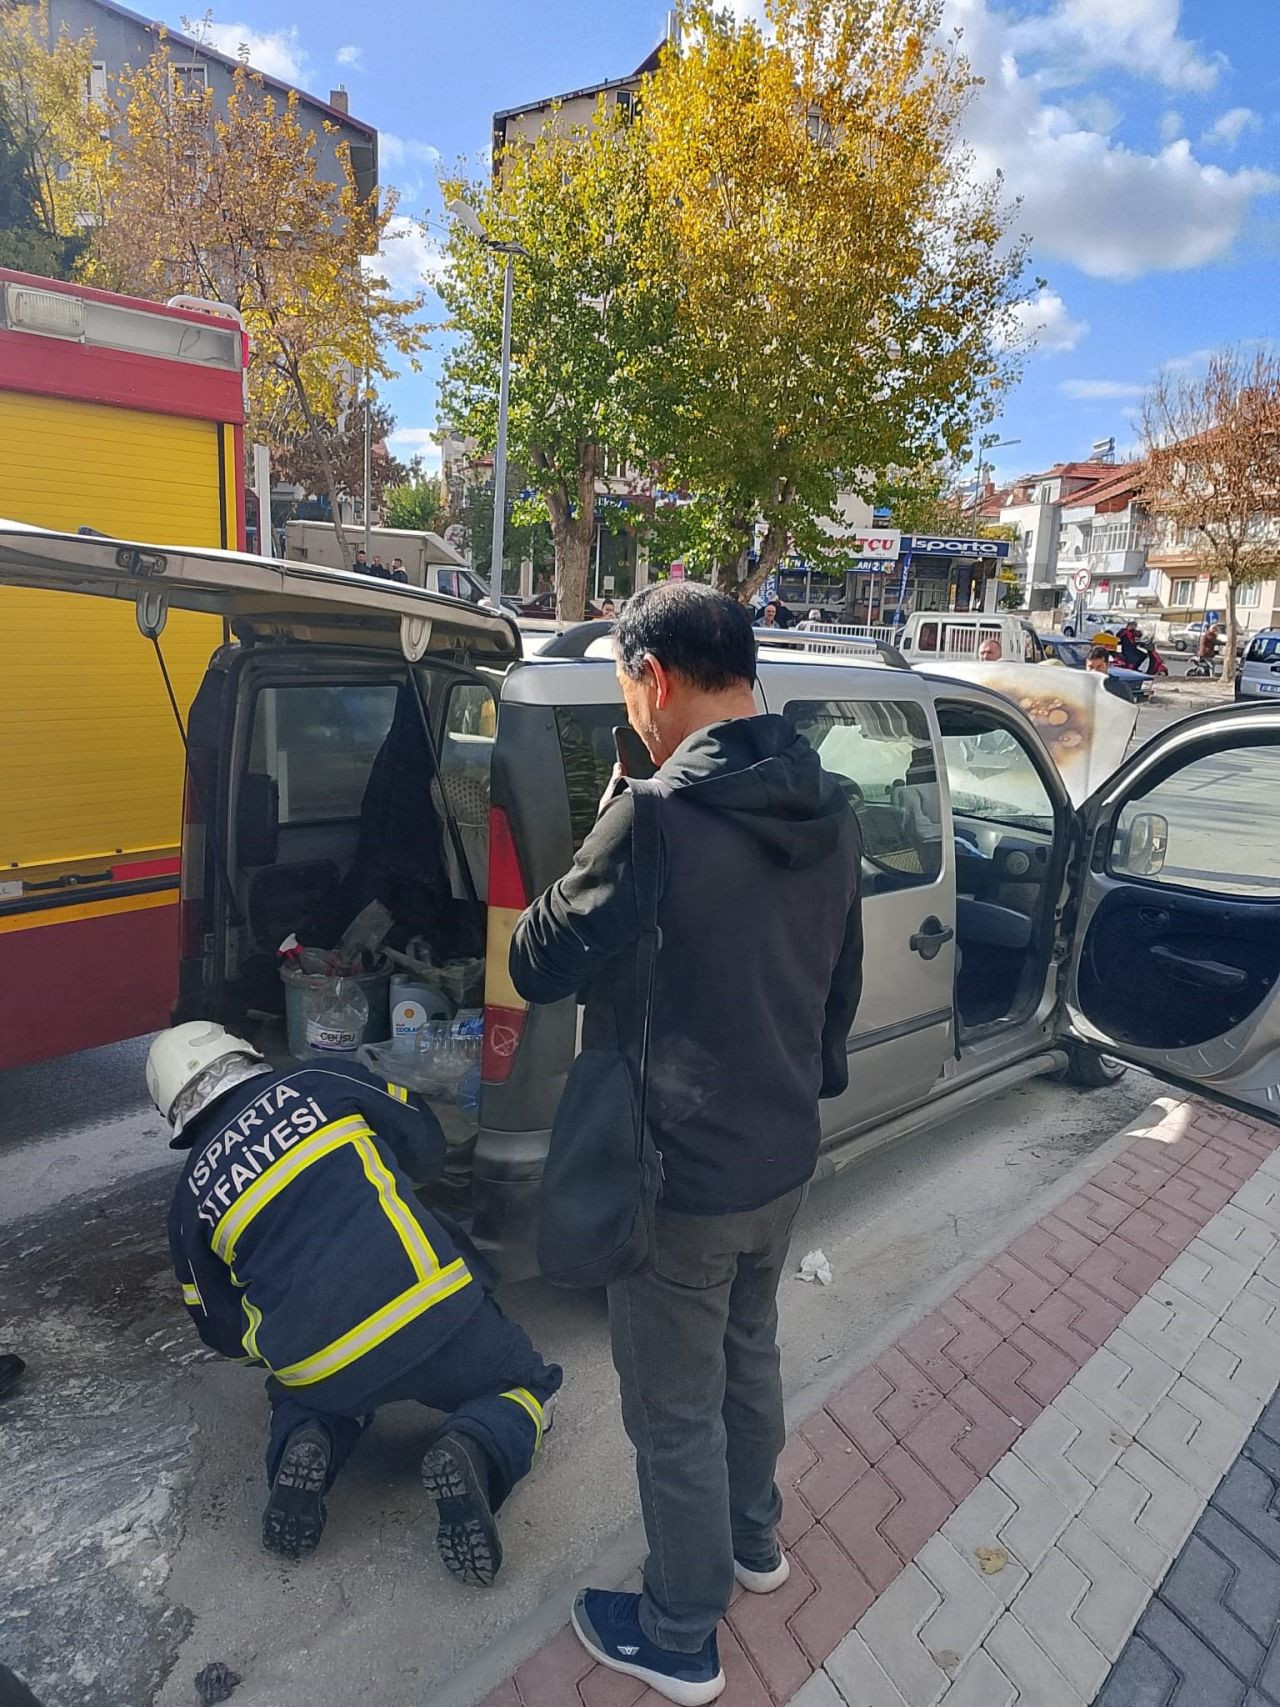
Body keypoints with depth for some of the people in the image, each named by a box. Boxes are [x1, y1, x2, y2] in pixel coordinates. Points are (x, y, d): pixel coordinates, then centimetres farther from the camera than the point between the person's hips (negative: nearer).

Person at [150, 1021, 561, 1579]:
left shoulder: (191, 1199, 13)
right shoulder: (321, 1079, 6)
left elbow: (224, 1334, 21)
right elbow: (427, 1147, 15)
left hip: (316, 1368, 3)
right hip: (431, 1311, -2)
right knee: (525, 1384, 24)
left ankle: (304, 1445, 7)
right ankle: (475, 1449, -7)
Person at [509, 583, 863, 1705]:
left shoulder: (660, 819, -28)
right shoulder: (831, 814, -3)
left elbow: (542, 967, -17)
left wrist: (603, 849, -3)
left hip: (680, 1180, -7)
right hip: (784, 1158, 8)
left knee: (676, 1415, 16)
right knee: (749, 1354, 30)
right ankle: (754, 1541, 54)